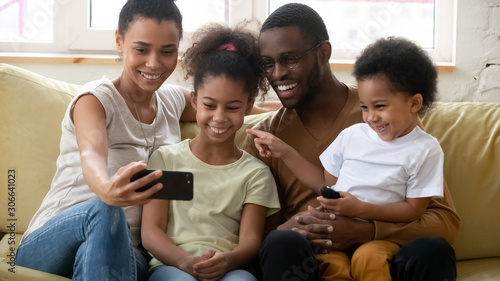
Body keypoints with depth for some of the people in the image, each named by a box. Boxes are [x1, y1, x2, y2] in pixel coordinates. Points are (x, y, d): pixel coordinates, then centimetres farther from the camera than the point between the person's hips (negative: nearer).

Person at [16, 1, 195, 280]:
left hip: (123, 251, 3)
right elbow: (92, 155, -27)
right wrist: (107, 190, -51)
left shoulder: (174, 101, 11)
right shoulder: (95, 99, -6)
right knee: (103, 211, -37)